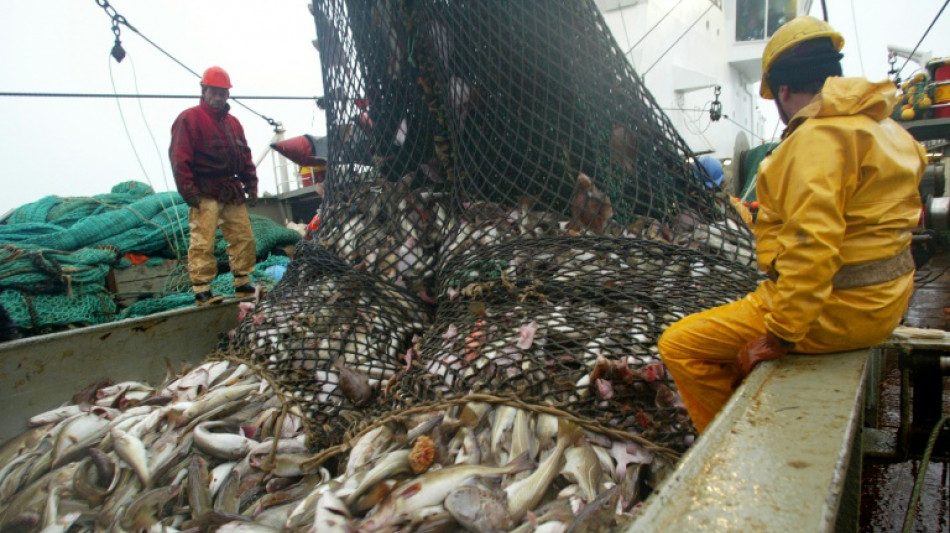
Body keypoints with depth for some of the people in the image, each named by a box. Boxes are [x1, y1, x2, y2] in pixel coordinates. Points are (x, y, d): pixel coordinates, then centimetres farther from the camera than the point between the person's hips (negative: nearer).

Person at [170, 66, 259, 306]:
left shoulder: (232, 122, 19)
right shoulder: (189, 118, -2)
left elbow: (245, 156, 21)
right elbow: (180, 157, -9)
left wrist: (250, 185, 12)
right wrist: (188, 190, -16)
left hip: (232, 192, 7)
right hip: (205, 193, -7)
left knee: (244, 238, 7)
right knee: (203, 243, -9)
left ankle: (243, 284, 17)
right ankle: (202, 291, -6)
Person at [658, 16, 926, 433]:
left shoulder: (819, 136, -20)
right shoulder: (881, 127, 13)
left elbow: (812, 245, -29)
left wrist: (779, 336, -23)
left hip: (838, 309, -11)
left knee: (679, 346, -7)